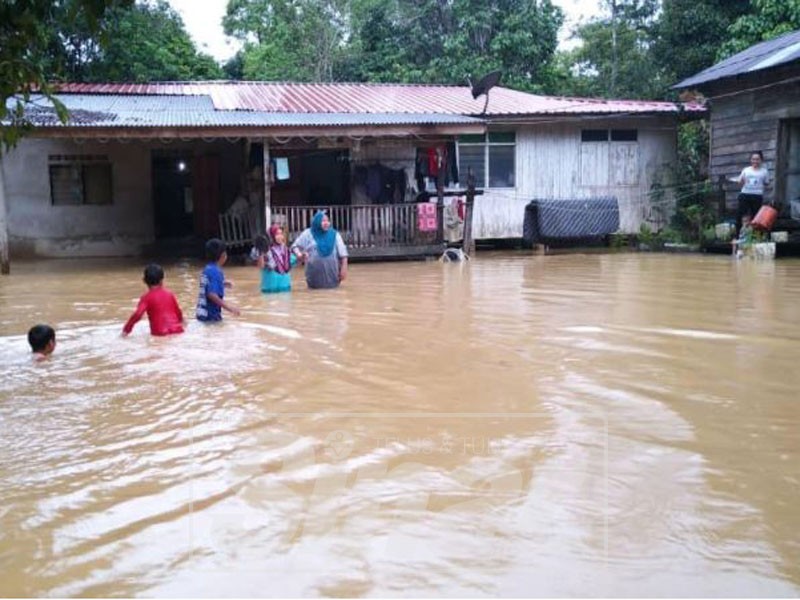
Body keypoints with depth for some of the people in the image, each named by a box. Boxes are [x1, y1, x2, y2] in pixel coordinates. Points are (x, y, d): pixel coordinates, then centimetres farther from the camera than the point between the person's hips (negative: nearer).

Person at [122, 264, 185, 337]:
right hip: (176, 330, 3)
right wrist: (181, 321, 44)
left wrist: (126, 329, 0)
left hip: (160, 332, -3)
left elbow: (137, 314, -10)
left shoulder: (147, 297, 1)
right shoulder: (169, 294, 12)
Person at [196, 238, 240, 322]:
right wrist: (228, 307, -26)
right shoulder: (216, 271, -17)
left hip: (203, 312, 9)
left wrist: (222, 284, 33)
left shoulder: (207, 269, 10)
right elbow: (212, 294, -26)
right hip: (211, 314, -9)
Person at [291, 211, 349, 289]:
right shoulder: (308, 234, 2)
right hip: (315, 271, 0)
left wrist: (344, 268, -7)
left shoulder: (334, 234, 2)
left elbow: (342, 252, 1)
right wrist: (299, 255, -15)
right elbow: (295, 246, 6)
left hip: (331, 271, 1)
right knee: (315, 287, 6)